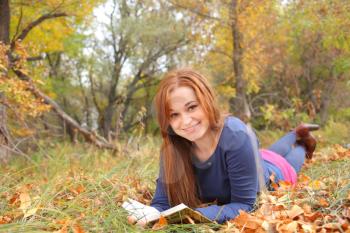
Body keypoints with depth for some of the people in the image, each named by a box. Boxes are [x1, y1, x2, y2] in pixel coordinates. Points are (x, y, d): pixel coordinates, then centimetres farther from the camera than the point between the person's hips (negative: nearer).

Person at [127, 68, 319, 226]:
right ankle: (296, 134, 61)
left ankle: (302, 143, 60)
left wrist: (196, 214, -59)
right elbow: (162, 201, -31)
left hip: (272, 173, -4)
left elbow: (244, 205, -43)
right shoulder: (172, 148, -34)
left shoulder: (237, 137, -47)